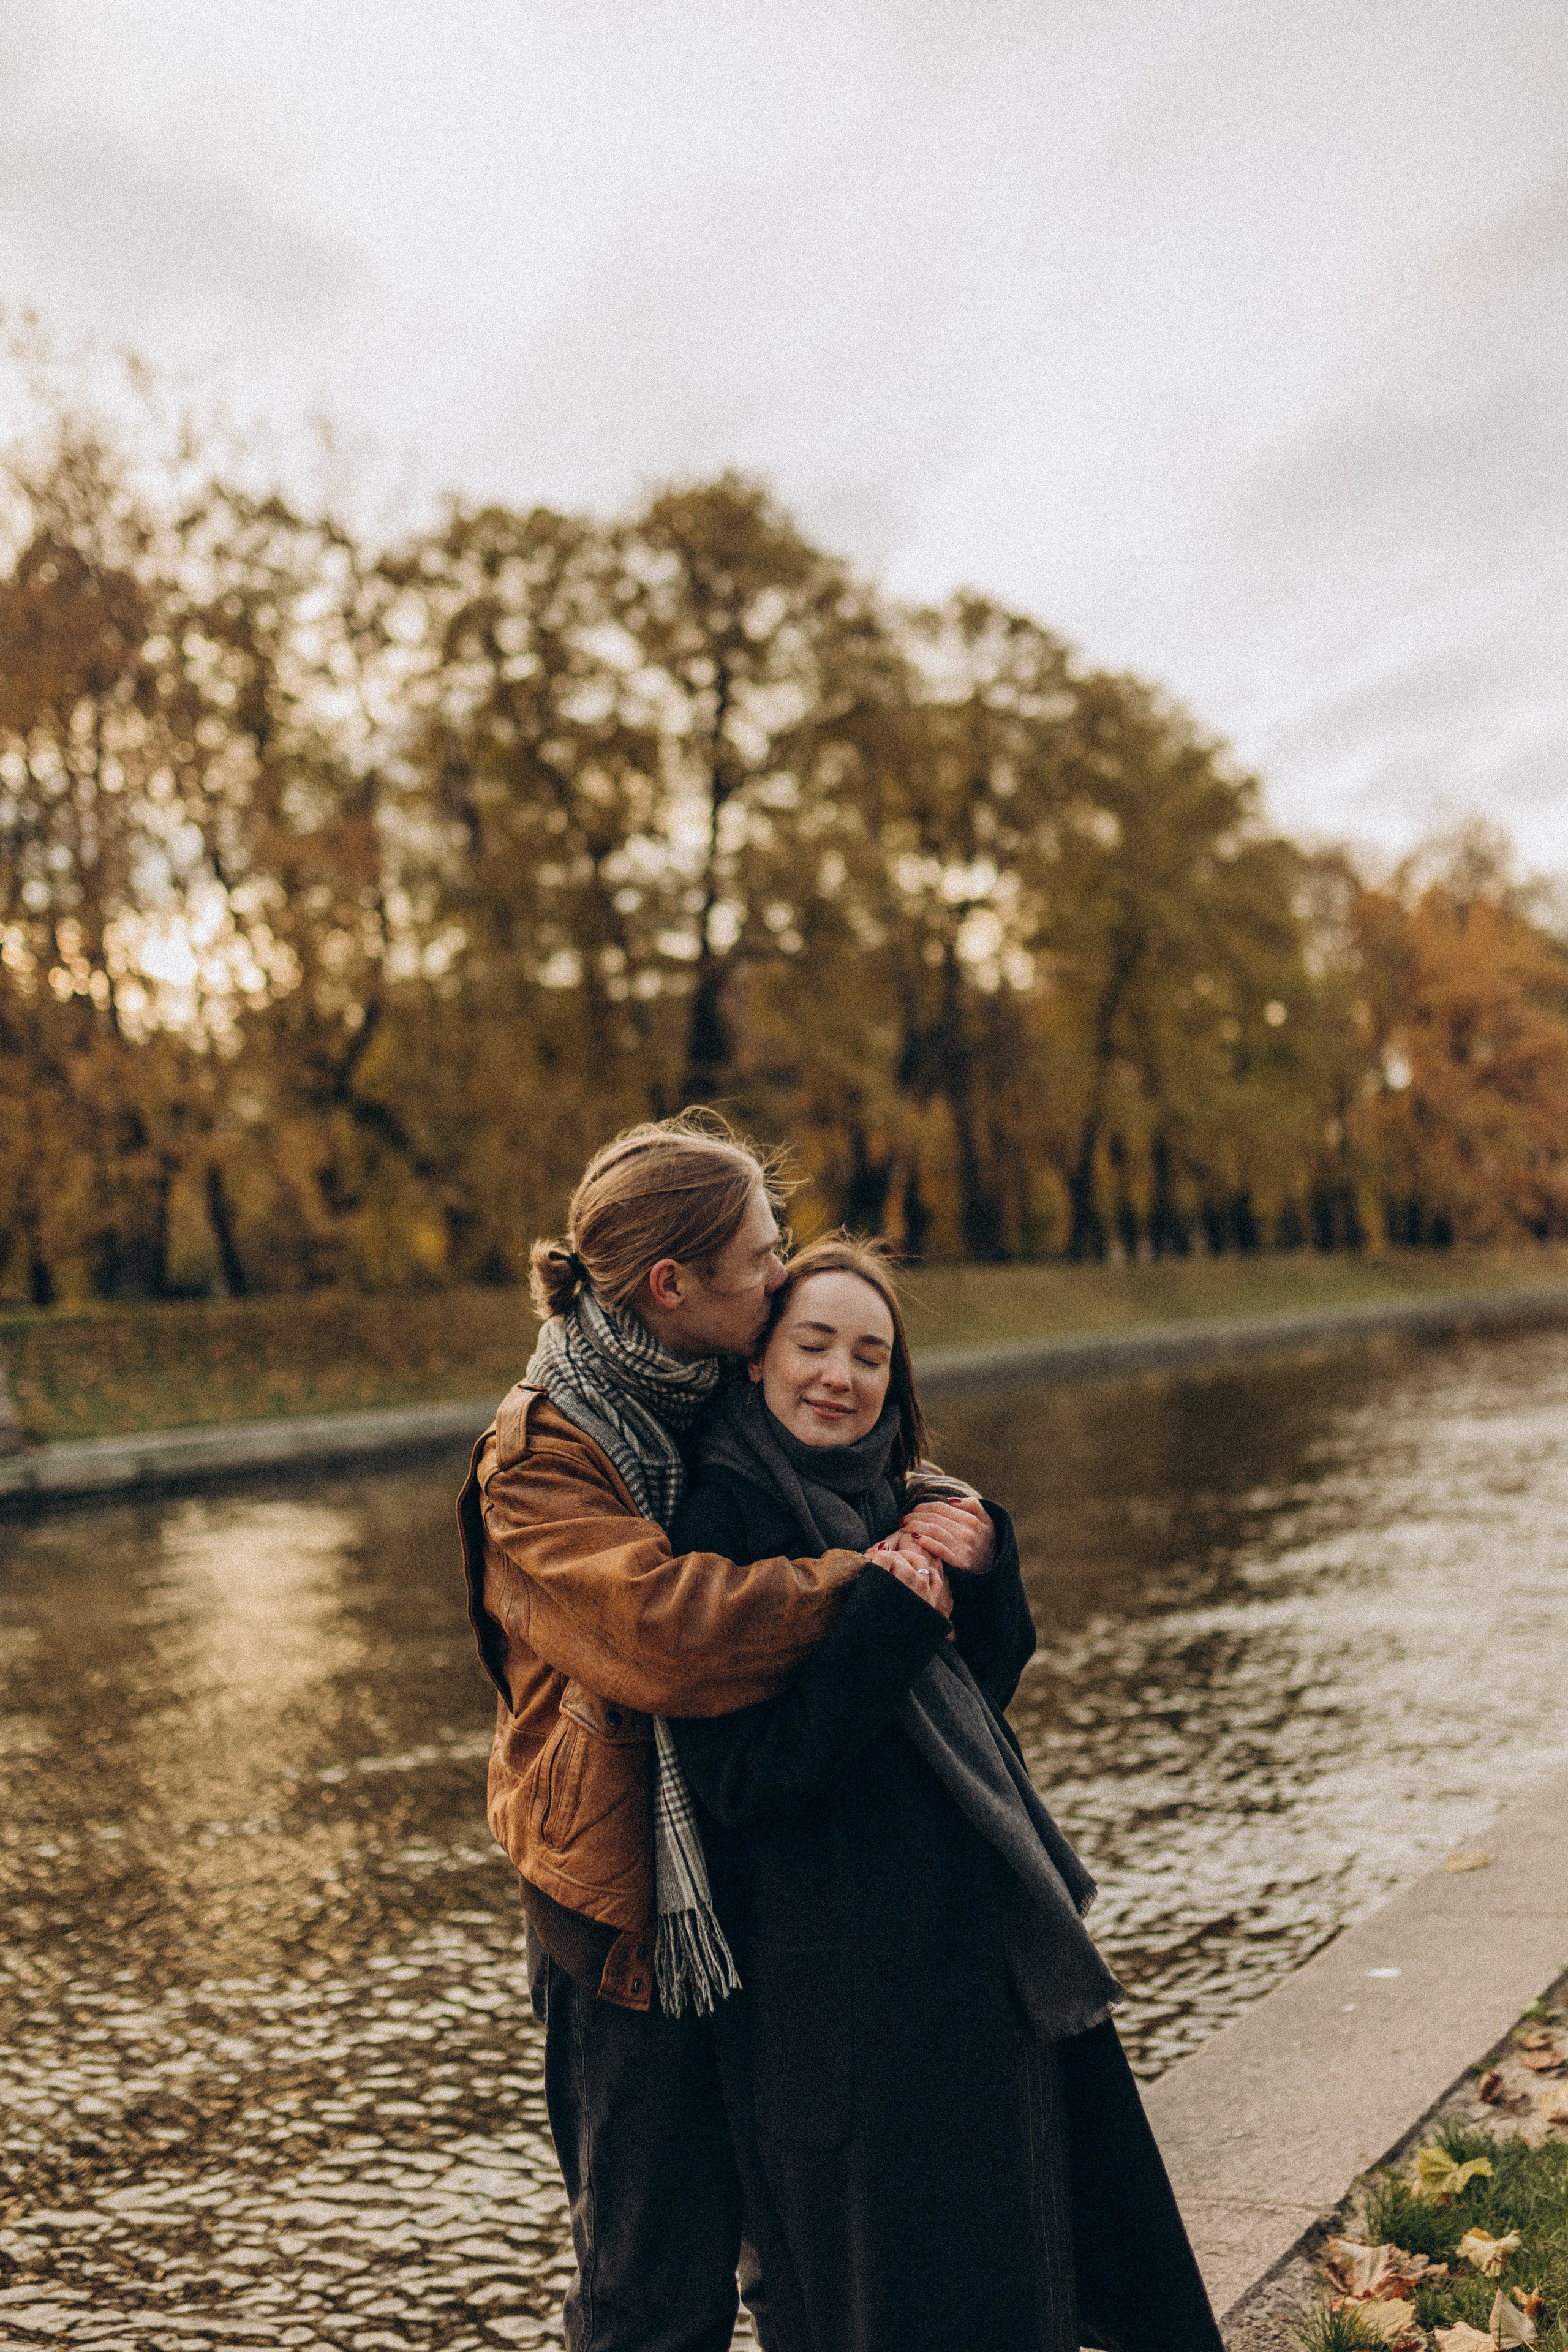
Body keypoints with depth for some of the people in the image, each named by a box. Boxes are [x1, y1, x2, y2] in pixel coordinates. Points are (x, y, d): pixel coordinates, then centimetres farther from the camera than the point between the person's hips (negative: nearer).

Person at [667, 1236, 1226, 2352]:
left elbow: (990, 1682, 7)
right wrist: (897, 1608, -25)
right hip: (838, 1961, -7)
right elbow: (744, 1775, -23)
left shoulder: (897, 1503, 5)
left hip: (972, 1925, 7)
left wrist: (982, 1569, -12)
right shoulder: (722, 1520, -16)